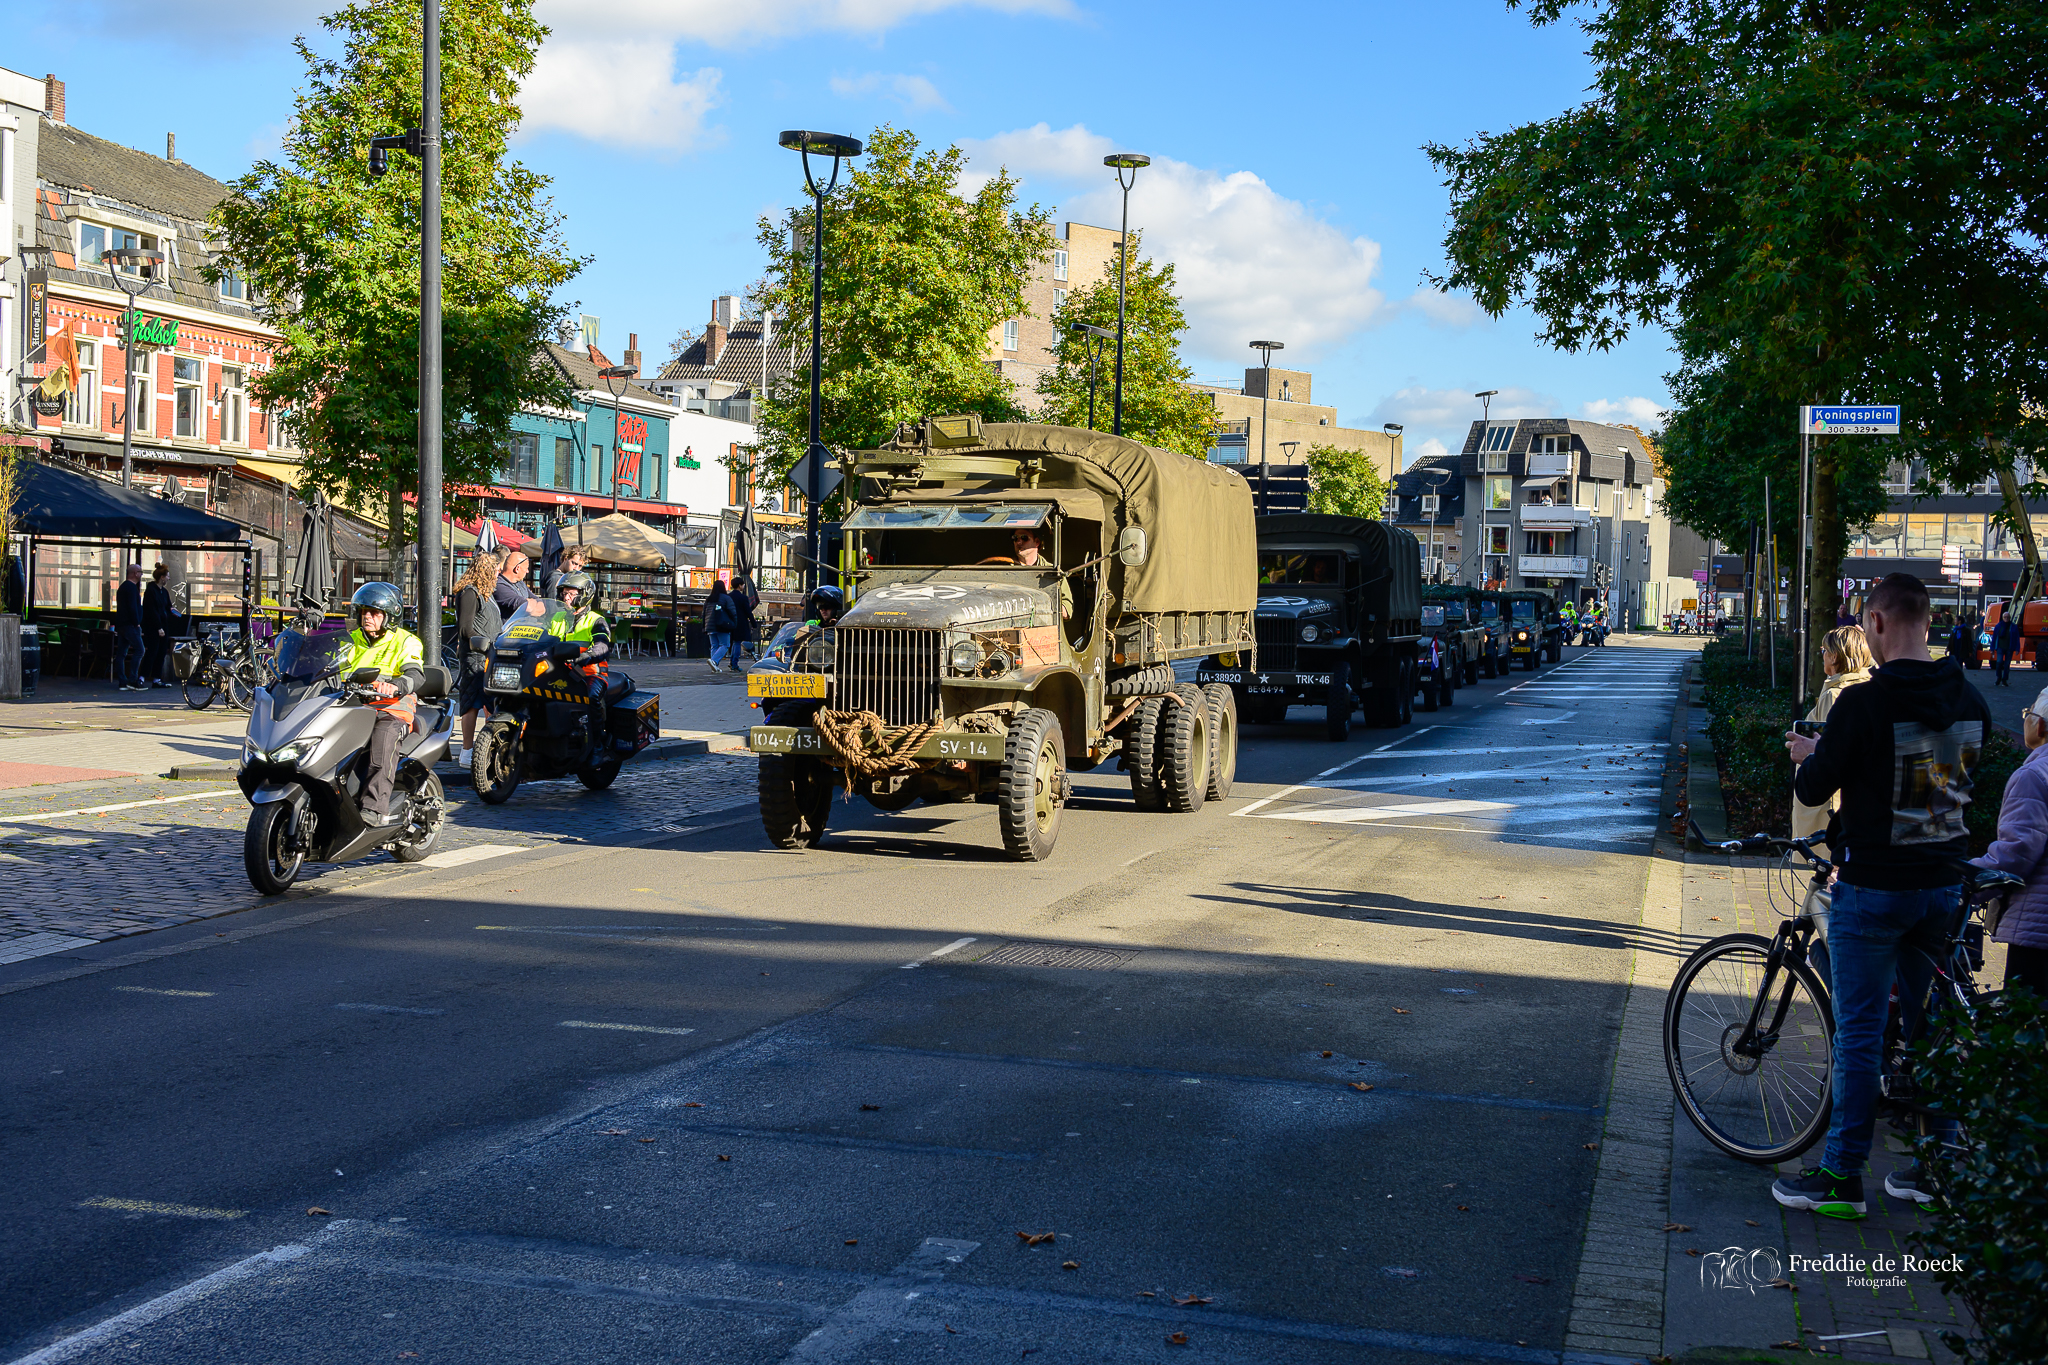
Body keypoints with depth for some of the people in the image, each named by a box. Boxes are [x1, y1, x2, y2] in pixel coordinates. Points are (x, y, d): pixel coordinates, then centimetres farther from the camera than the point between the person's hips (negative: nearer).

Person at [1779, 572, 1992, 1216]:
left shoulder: (1863, 702, -19)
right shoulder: (1970, 698, 2)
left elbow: (1813, 790, -13)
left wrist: (1808, 756, 10)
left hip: (1873, 888, -6)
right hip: (1944, 885, 6)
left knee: (1859, 1032, 0)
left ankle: (1841, 1176, 6)